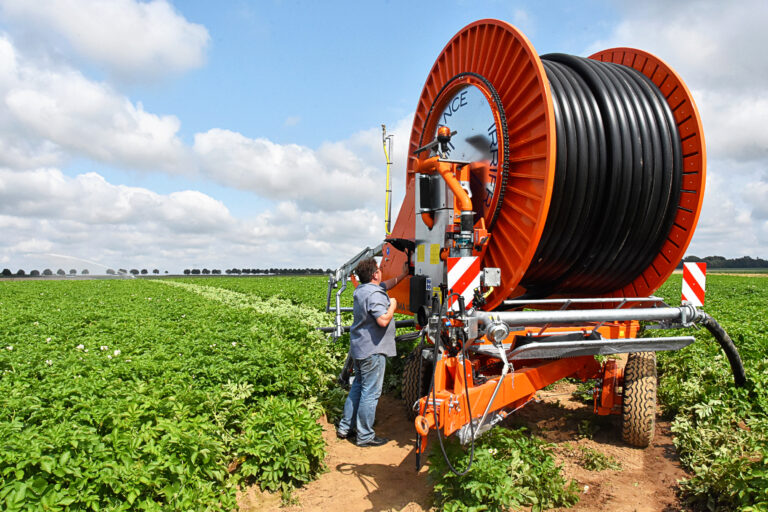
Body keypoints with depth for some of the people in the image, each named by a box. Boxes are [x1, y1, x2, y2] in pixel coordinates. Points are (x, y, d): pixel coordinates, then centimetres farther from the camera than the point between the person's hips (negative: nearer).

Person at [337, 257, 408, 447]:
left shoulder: (361, 289, 10)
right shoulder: (374, 294, -21)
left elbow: (386, 285, 25)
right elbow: (383, 321, -29)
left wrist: (403, 275, 30)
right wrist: (392, 306, -12)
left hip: (359, 348, 10)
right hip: (373, 350, -10)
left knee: (358, 387, 19)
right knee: (370, 393, 0)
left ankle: (345, 428, 27)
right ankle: (365, 435, 9)